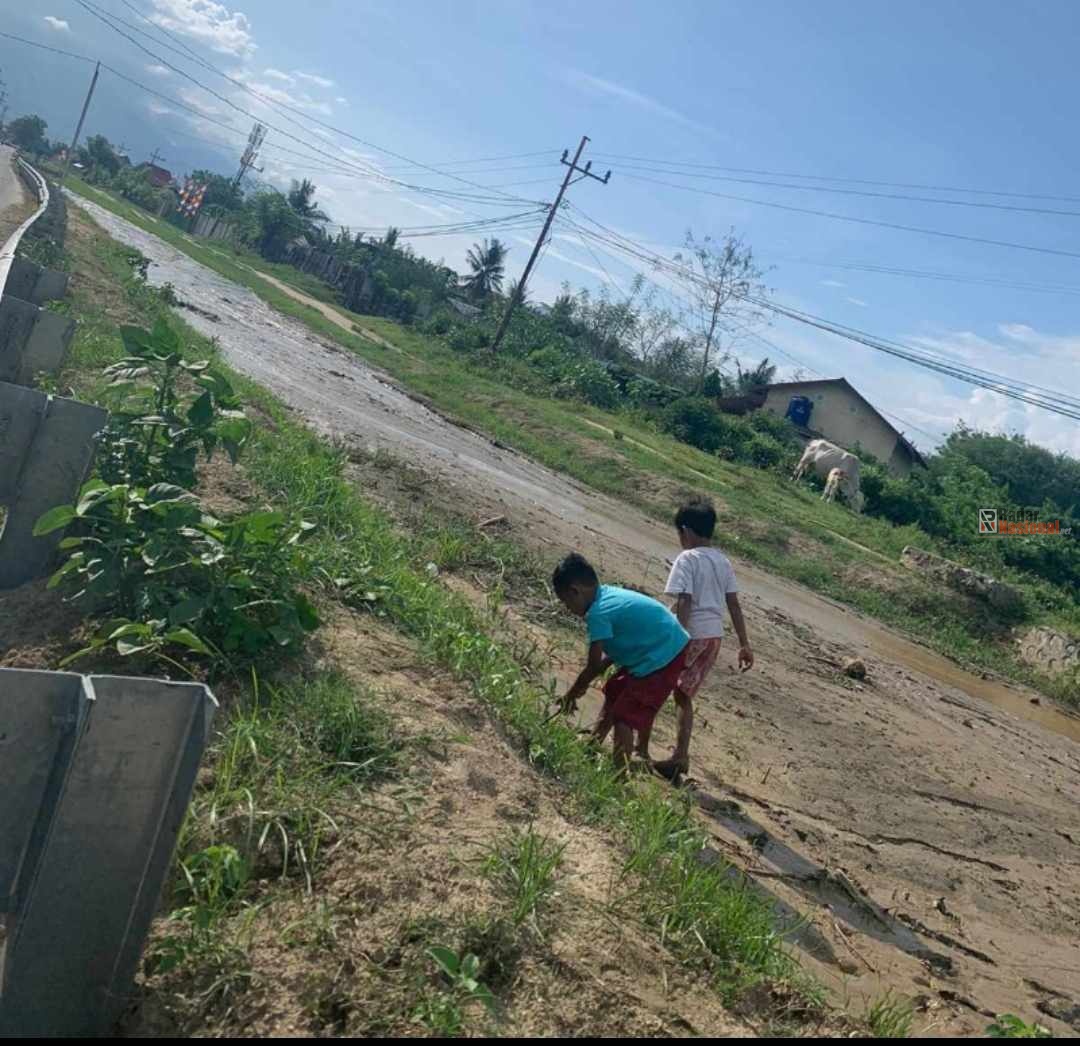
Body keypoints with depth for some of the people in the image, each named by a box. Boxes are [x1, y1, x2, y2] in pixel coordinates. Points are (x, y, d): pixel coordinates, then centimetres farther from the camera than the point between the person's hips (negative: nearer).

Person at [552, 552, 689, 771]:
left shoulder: (598, 613, -20)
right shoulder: (610, 595, 8)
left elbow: (594, 666, -13)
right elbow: (613, 652, 13)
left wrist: (572, 694, 3)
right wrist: (582, 685, 13)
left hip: (662, 658, -10)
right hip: (668, 648, 10)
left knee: (624, 717, -9)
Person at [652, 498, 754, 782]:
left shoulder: (686, 559, -10)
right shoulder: (723, 561, 11)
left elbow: (684, 602, -18)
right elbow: (734, 604, 11)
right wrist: (744, 644, 13)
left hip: (691, 635, -7)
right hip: (714, 636, 7)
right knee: (684, 695, 17)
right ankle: (680, 757, 19)